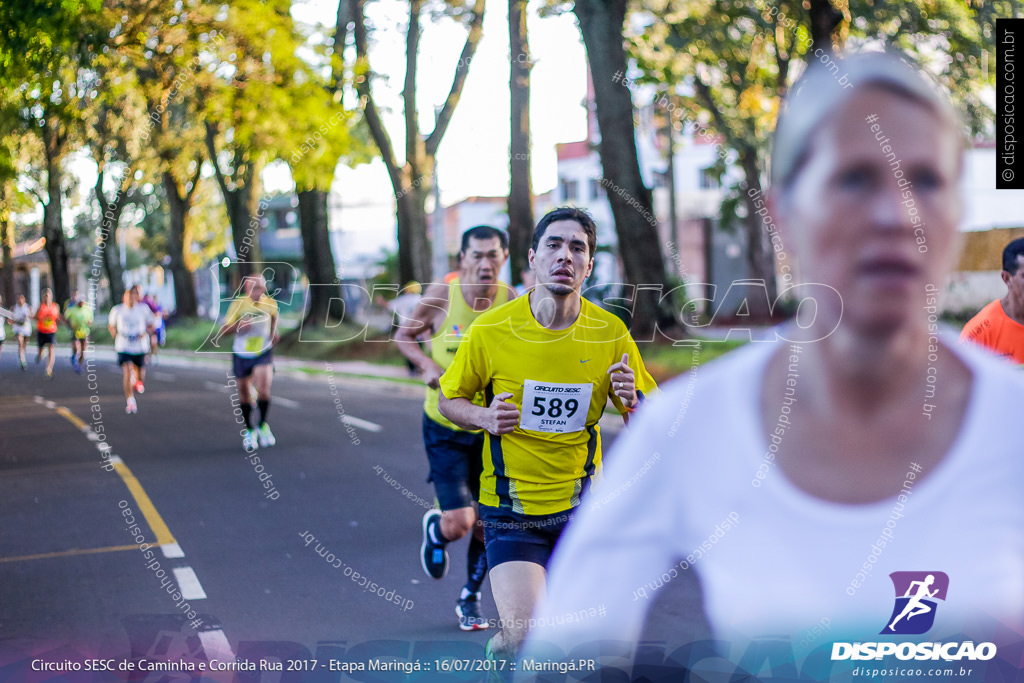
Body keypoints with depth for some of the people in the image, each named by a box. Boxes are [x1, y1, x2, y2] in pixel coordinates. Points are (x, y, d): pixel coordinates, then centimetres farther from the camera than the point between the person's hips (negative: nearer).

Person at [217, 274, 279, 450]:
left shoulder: (270, 304, -5)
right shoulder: (238, 305, -12)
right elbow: (223, 331, -11)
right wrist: (239, 326, -28)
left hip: (263, 353, 0)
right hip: (241, 355, 0)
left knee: (263, 390, -19)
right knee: (244, 394, 8)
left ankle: (263, 426, 3)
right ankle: (249, 431, 27)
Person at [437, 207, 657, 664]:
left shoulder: (611, 333, -4)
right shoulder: (491, 330, -9)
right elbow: (449, 400, 4)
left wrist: (631, 401, -18)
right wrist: (484, 417, -17)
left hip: (580, 506, 3)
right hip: (510, 507, -2)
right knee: (522, 634, -16)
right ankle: (498, 650, 19)